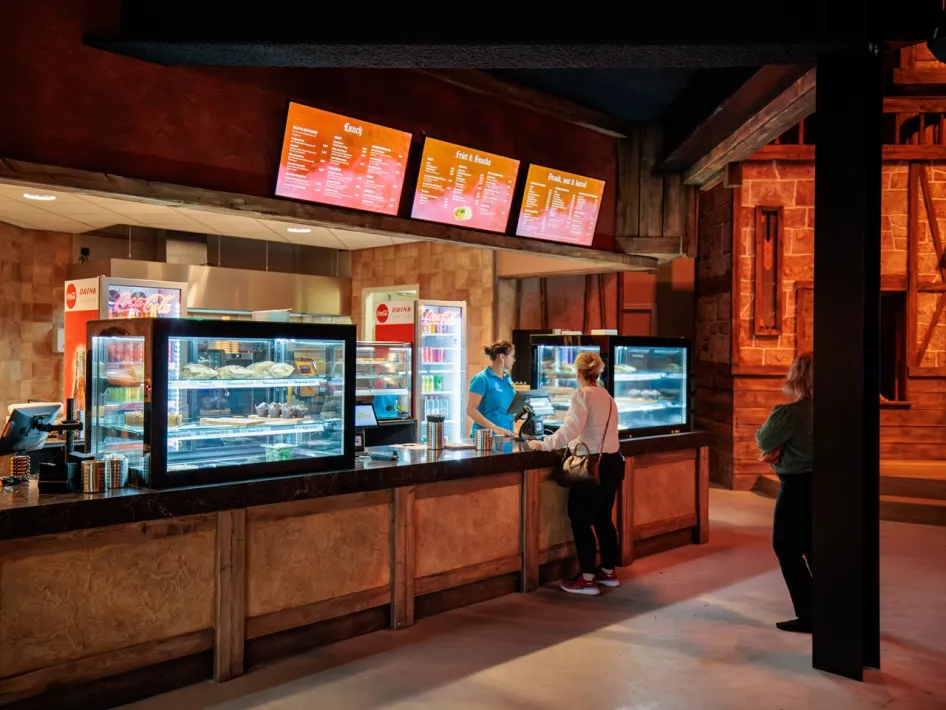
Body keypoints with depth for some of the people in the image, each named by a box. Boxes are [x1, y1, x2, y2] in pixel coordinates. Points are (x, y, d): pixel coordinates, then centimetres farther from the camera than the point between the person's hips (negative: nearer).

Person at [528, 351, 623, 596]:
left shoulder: (582, 395, -12)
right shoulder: (606, 396, 12)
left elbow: (571, 429, -23)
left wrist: (544, 445, -16)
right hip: (611, 461, 8)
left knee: (581, 521, -1)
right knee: (603, 519, 17)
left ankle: (587, 579, 2)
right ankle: (609, 572, 25)